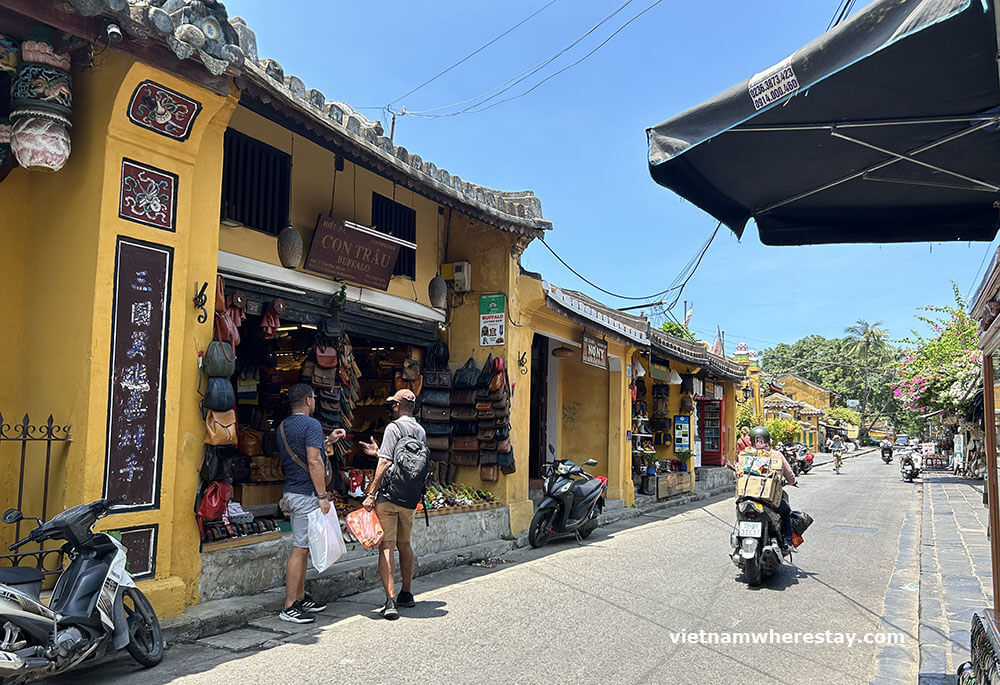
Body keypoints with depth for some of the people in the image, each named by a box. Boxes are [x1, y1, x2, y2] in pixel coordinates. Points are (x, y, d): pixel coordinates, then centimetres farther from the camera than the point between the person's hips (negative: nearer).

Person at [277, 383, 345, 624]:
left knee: (301, 547, 16)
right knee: (300, 549, -6)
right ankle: (289, 607, -3)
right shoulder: (311, 424, -13)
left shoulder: (283, 426, 15)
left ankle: (300, 598, 23)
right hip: (307, 494, -9)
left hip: (291, 493, 10)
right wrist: (323, 495, -18)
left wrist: (327, 441, 28)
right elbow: (314, 462, -20)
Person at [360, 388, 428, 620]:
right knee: (404, 544, 20)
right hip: (410, 500, 7)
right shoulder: (421, 431, 12)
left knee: (386, 547, -4)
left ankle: (391, 601, -11)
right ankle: (406, 594, 30)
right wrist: (378, 451, 30)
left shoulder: (394, 427, -8)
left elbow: (385, 464, -15)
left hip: (389, 497, -7)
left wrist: (371, 494, -13)